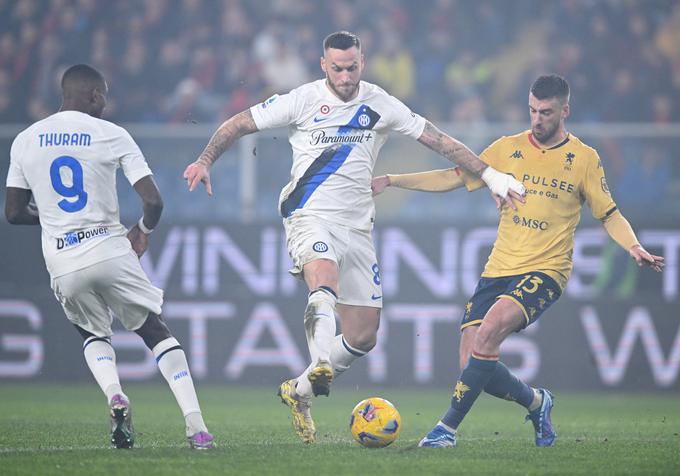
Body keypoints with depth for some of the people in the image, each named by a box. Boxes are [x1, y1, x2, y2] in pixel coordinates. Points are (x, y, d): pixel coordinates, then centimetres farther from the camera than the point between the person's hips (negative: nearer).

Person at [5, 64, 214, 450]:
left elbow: (15, 213, 11)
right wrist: (143, 231, 15)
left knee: (94, 333, 28)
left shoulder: (25, 141, 7)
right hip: (110, 251, -2)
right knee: (156, 331, 11)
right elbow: (153, 200, -6)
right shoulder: (111, 135, -2)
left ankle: (115, 396, -3)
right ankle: (197, 428, -3)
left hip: (63, 264, 2)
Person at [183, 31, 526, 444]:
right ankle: (321, 367, -53)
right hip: (311, 217, -4)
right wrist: (205, 161, -9)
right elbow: (240, 124, 4)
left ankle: (299, 390, 20)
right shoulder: (303, 100, -3)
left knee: (363, 336, 2)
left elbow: (439, 141, 9)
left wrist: (490, 175, 7)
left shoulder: (380, 105, 5)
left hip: (357, 227, 4)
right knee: (325, 284, -38)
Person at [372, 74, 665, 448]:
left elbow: (610, 216, 6)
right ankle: (536, 402, 24)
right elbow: (452, 178, 12)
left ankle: (448, 427, -23)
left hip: (545, 272, -4)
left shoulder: (584, 159, 2)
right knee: (472, 366, -6)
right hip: (498, 271, 4)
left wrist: (633, 246, -14)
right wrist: (390, 181, 6)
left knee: (489, 330, -29)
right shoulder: (507, 149, 9)